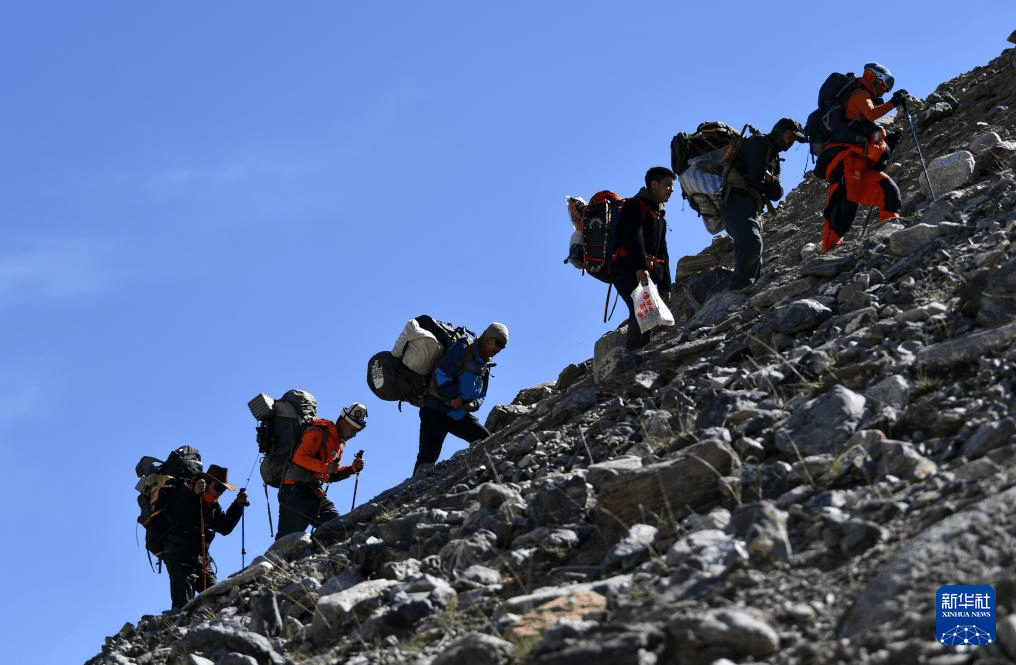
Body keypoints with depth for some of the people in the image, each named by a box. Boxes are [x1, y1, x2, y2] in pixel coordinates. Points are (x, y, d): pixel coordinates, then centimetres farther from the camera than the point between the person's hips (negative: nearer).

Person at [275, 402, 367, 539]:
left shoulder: (339, 443, 21)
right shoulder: (319, 433, -7)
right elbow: (300, 457, -19)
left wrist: (351, 469, 9)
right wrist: (326, 467, -29)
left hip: (315, 493, 9)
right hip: (296, 491, -9)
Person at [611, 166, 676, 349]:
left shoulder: (659, 217, 29)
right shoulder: (634, 206, 0)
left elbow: (662, 254, 29)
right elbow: (633, 236, -18)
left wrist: (665, 286, 19)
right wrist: (640, 267, -32)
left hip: (646, 273, 10)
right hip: (628, 271, -10)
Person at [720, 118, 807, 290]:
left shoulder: (774, 159, 28)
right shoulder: (760, 143, 0)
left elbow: (776, 194, 14)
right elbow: (755, 177, -15)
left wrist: (770, 179, -7)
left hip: (753, 211, 10)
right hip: (737, 203, -10)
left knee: (755, 264, 5)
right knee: (752, 243, -30)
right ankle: (739, 291, -39)